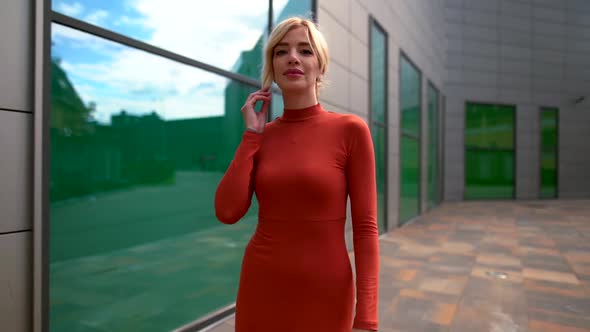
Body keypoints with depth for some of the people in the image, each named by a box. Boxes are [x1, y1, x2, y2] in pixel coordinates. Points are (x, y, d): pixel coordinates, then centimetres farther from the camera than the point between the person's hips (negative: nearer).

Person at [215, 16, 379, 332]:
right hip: (263, 288, 4)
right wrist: (252, 135, -7)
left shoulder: (352, 129, -9)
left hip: (323, 293, -3)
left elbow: (365, 227, -10)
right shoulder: (259, 136, 3)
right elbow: (227, 212, -9)